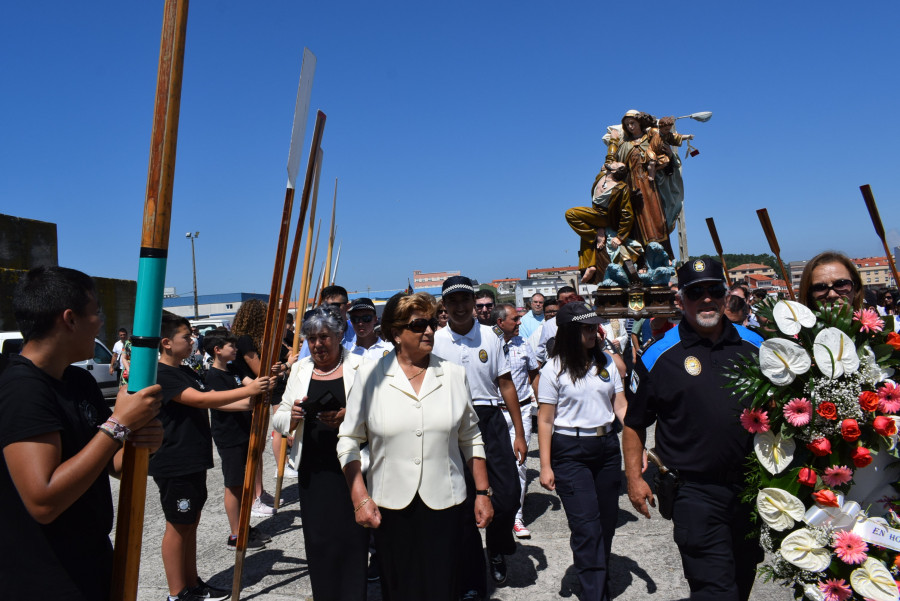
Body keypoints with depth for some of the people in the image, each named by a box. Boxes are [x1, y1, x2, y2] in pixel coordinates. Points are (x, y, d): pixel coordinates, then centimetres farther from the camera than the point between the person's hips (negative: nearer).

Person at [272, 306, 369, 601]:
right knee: (317, 540, 7)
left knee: (351, 537, -2)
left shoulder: (360, 366, -2)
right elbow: (279, 419, 13)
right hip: (312, 469, 4)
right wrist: (292, 416, -10)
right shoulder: (299, 369, 11)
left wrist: (349, 415, -22)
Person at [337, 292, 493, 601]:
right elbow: (349, 440, -1)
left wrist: (483, 492, 7)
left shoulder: (454, 375, 2)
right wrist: (360, 498, -8)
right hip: (389, 506, -1)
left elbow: (470, 439, 9)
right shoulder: (370, 375, -4)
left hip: (445, 505, 1)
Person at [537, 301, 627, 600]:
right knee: (586, 526, -6)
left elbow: (621, 406, 7)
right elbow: (545, 420, -5)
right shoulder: (554, 369, -7)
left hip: (607, 447, 5)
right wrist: (545, 466, -7)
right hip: (570, 452, -5)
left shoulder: (605, 361, 5)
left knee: (607, 521, 13)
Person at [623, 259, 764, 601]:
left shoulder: (753, 345, 4)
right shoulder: (659, 355, -7)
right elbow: (634, 422, 0)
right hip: (694, 491, -4)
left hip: (751, 484, 5)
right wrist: (634, 477, -5)